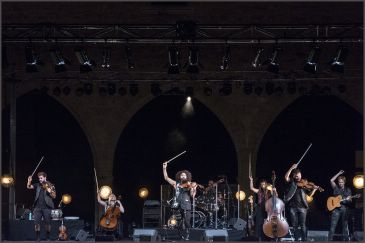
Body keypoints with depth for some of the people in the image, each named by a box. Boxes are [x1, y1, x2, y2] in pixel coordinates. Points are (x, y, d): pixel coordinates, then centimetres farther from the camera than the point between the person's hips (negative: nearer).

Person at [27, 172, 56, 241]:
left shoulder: (50, 186, 4)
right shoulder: (37, 185, 12)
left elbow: (54, 196, 2)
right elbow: (29, 187, 3)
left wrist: (50, 192, -16)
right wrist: (29, 181, -16)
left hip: (46, 207, -3)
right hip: (37, 207, 3)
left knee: (47, 223, -1)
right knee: (36, 222, -2)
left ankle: (48, 238, 7)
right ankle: (38, 238, 3)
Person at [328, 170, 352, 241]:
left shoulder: (348, 190, 14)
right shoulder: (336, 188, 9)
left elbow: (350, 201, 11)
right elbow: (331, 180, -5)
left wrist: (348, 199, -14)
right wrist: (339, 174, -2)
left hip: (344, 209, 2)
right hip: (336, 209, -2)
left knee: (345, 226, 4)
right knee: (333, 226, -9)